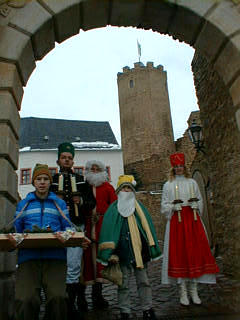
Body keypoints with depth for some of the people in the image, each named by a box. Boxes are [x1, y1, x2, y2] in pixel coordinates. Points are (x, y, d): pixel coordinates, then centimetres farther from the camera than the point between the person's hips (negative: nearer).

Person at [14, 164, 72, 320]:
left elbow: (68, 229, 14)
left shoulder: (60, 203, 20)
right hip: (28, 256, 1)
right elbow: (16, 231, 16)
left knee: (58, 297, -20)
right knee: (25, 300, -20)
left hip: (55, 256, 0)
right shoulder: (23, 204, 22)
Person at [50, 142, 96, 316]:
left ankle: (70, 305, 6)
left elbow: (92, 202, 14)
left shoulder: (81, 180, 15)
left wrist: (82, 201, -6)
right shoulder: (51, 180, 13)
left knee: (73, 266, -5)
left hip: (76, 226, -1)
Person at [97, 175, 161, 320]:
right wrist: (111, 253, -14)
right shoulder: (113, 209, 1)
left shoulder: (140, 208, 10)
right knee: (123, 284, 8)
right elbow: (108, 231, -5)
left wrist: (152, 250, 4)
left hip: (139, 251, 2)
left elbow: (148, 228, 10)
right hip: (122, 252, -2)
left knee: (144, 281, 11)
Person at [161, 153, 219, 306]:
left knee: (195, 252, 0)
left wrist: (195, 202, -8)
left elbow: (201, 203, 13)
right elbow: (164, 207, 5)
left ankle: (194, 290, 11)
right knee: (179, 253, -3)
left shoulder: (192, 183, 12)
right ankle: (183, 291, 7)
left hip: (193, 221, 2)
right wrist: (174, 205, -14)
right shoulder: (168, 185, 7)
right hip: (176, 222, -2)